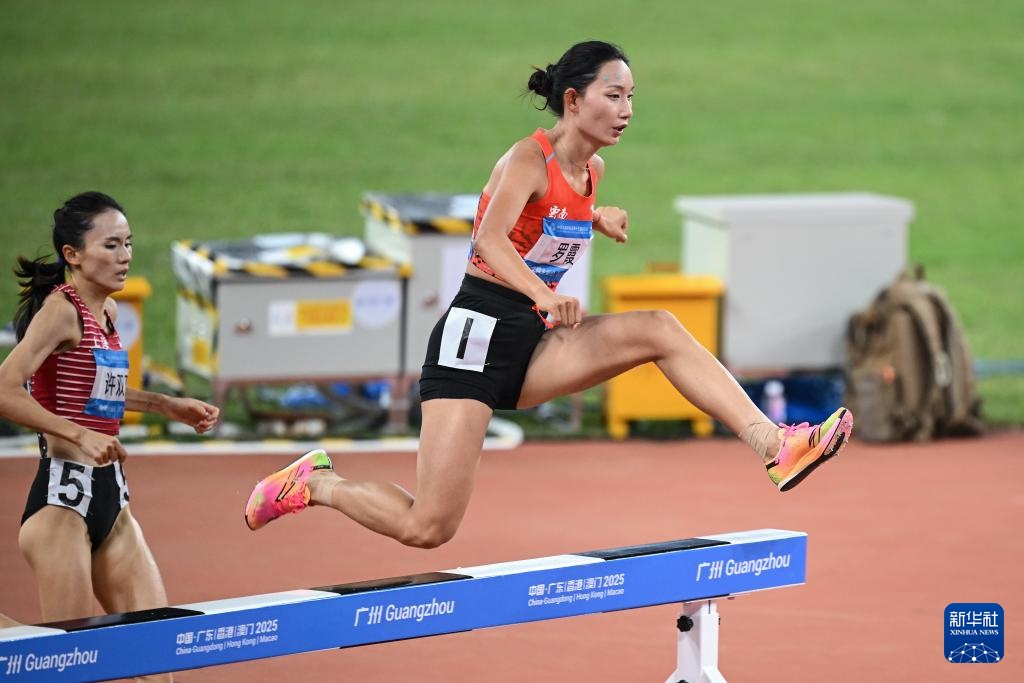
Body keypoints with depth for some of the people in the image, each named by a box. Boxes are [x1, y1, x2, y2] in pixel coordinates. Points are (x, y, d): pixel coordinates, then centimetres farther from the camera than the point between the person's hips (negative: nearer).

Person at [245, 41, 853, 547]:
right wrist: (543, 294, -51)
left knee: (658, 330, -14)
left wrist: (599, 221, 13)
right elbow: (490, 239, -34)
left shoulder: (592, 169, 9)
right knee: (428, 527, -11)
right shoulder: (529, 159, -15)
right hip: (478, 334, -7)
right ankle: (316, 483, 14)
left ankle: (772, 445, -23)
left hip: (533, 344, 7)